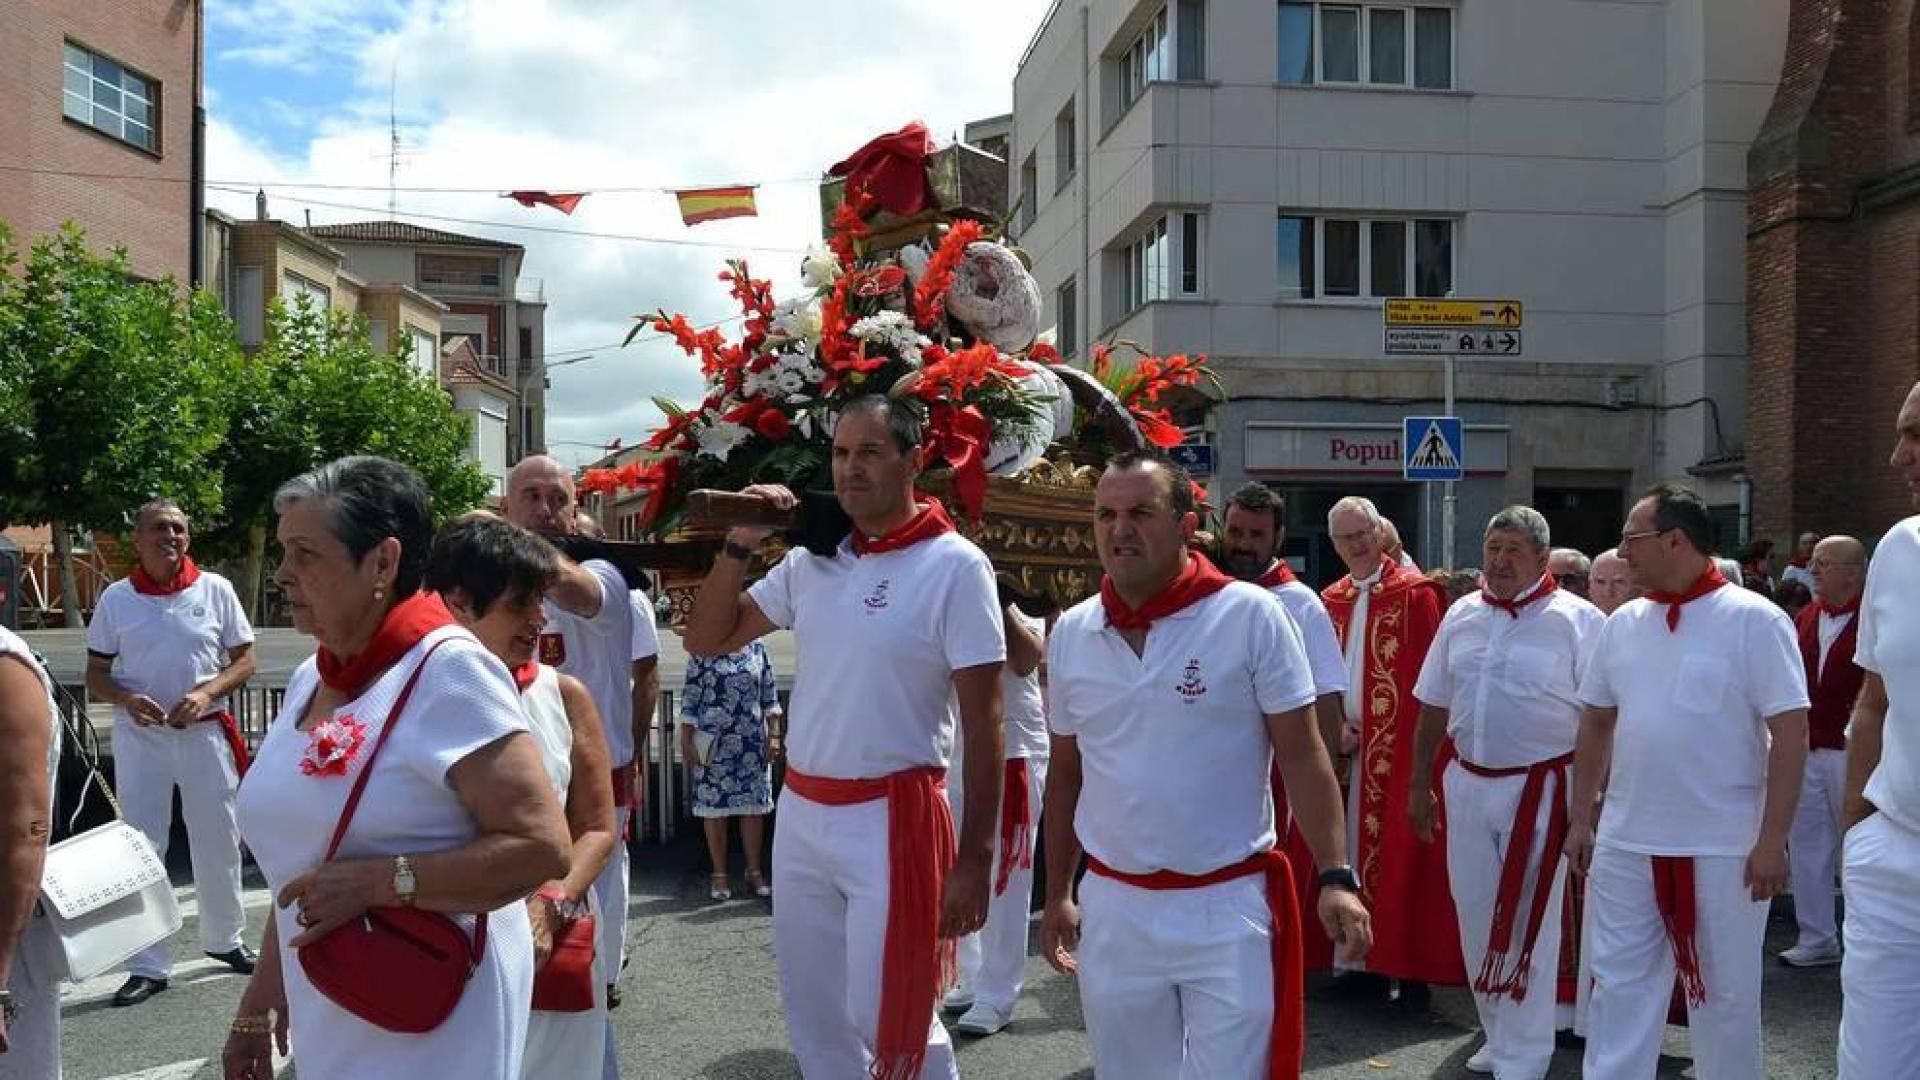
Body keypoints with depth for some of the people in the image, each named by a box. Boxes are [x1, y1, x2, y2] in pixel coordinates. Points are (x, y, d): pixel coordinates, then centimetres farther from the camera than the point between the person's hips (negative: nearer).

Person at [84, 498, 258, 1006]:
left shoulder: (215, 589, -3)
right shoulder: (117, 598, 0)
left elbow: (245, 660, 1)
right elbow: (96, 674, 5)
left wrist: (206, 693, -16)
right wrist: (127, 699, -16)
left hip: (204, 731, 0)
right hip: (140, 735, 0)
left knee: (218, 841, 11)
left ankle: (225, 939, 31)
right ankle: (148, 965, 12)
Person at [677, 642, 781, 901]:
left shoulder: (757, 650, 5)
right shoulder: (703, 653, -2)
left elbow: (770, 695, 7)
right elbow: (690, 697, -2)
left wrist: (774, 734, 3)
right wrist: (686, 740, -5)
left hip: (753, 740, 2)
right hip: (714, 743, -2)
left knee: (754, 806, 6)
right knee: (714, 806, 4)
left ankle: (754, 872, 18)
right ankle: (720, 875, 15)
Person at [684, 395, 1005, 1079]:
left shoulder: (955, 566, -11)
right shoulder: (810, 562, 5)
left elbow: (982, 727, -11)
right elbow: (706, 640, 12)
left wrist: (974, 860, -13)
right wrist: (740, 544, -1)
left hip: (891, 819, -6)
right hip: (800, 813, 6)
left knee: (889, 1021, 2)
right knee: (814, 1019, 17)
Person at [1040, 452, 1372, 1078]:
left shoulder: (1250, 615, -10)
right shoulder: (1071, 633, 2)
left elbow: (1302, 757, -7)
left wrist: (1336, 877, -15)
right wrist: (1057, 894, 13)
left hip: (1228, 908, -4)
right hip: (1112, 908, 4)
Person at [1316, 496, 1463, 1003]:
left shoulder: (1416, 595, -6)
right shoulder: (1329, 601, 10)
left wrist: (1422, 748, -15)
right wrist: (1335, 726, -3)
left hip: (1399, 749, -5)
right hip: (1346, 749, 6)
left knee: (1399, 854, -2)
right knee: (1353, 849, 10)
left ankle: (1411, 968, 6)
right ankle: (1365, 957, 20)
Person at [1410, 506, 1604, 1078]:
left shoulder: (1577, 620, -9)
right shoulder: (1461, 615, 6)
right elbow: (1434, 706, 12)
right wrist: (1419, 783, 13)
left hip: (1540, 790, -5)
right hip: (1467, 784, 5)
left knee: (1527, 926, 2)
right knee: (1476, 917, 14)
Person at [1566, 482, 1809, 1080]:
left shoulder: (1754, 620, -9)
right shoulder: (1622, 623, 6)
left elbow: (1791, 734, -11)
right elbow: (1596, 724, 14)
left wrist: (1771, 841, -14)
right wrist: (1579, 818, 12)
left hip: (1725, 849, -4)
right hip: (1625, 844, 4)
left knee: (1725, 995, 11)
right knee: (1619, 986, 10)